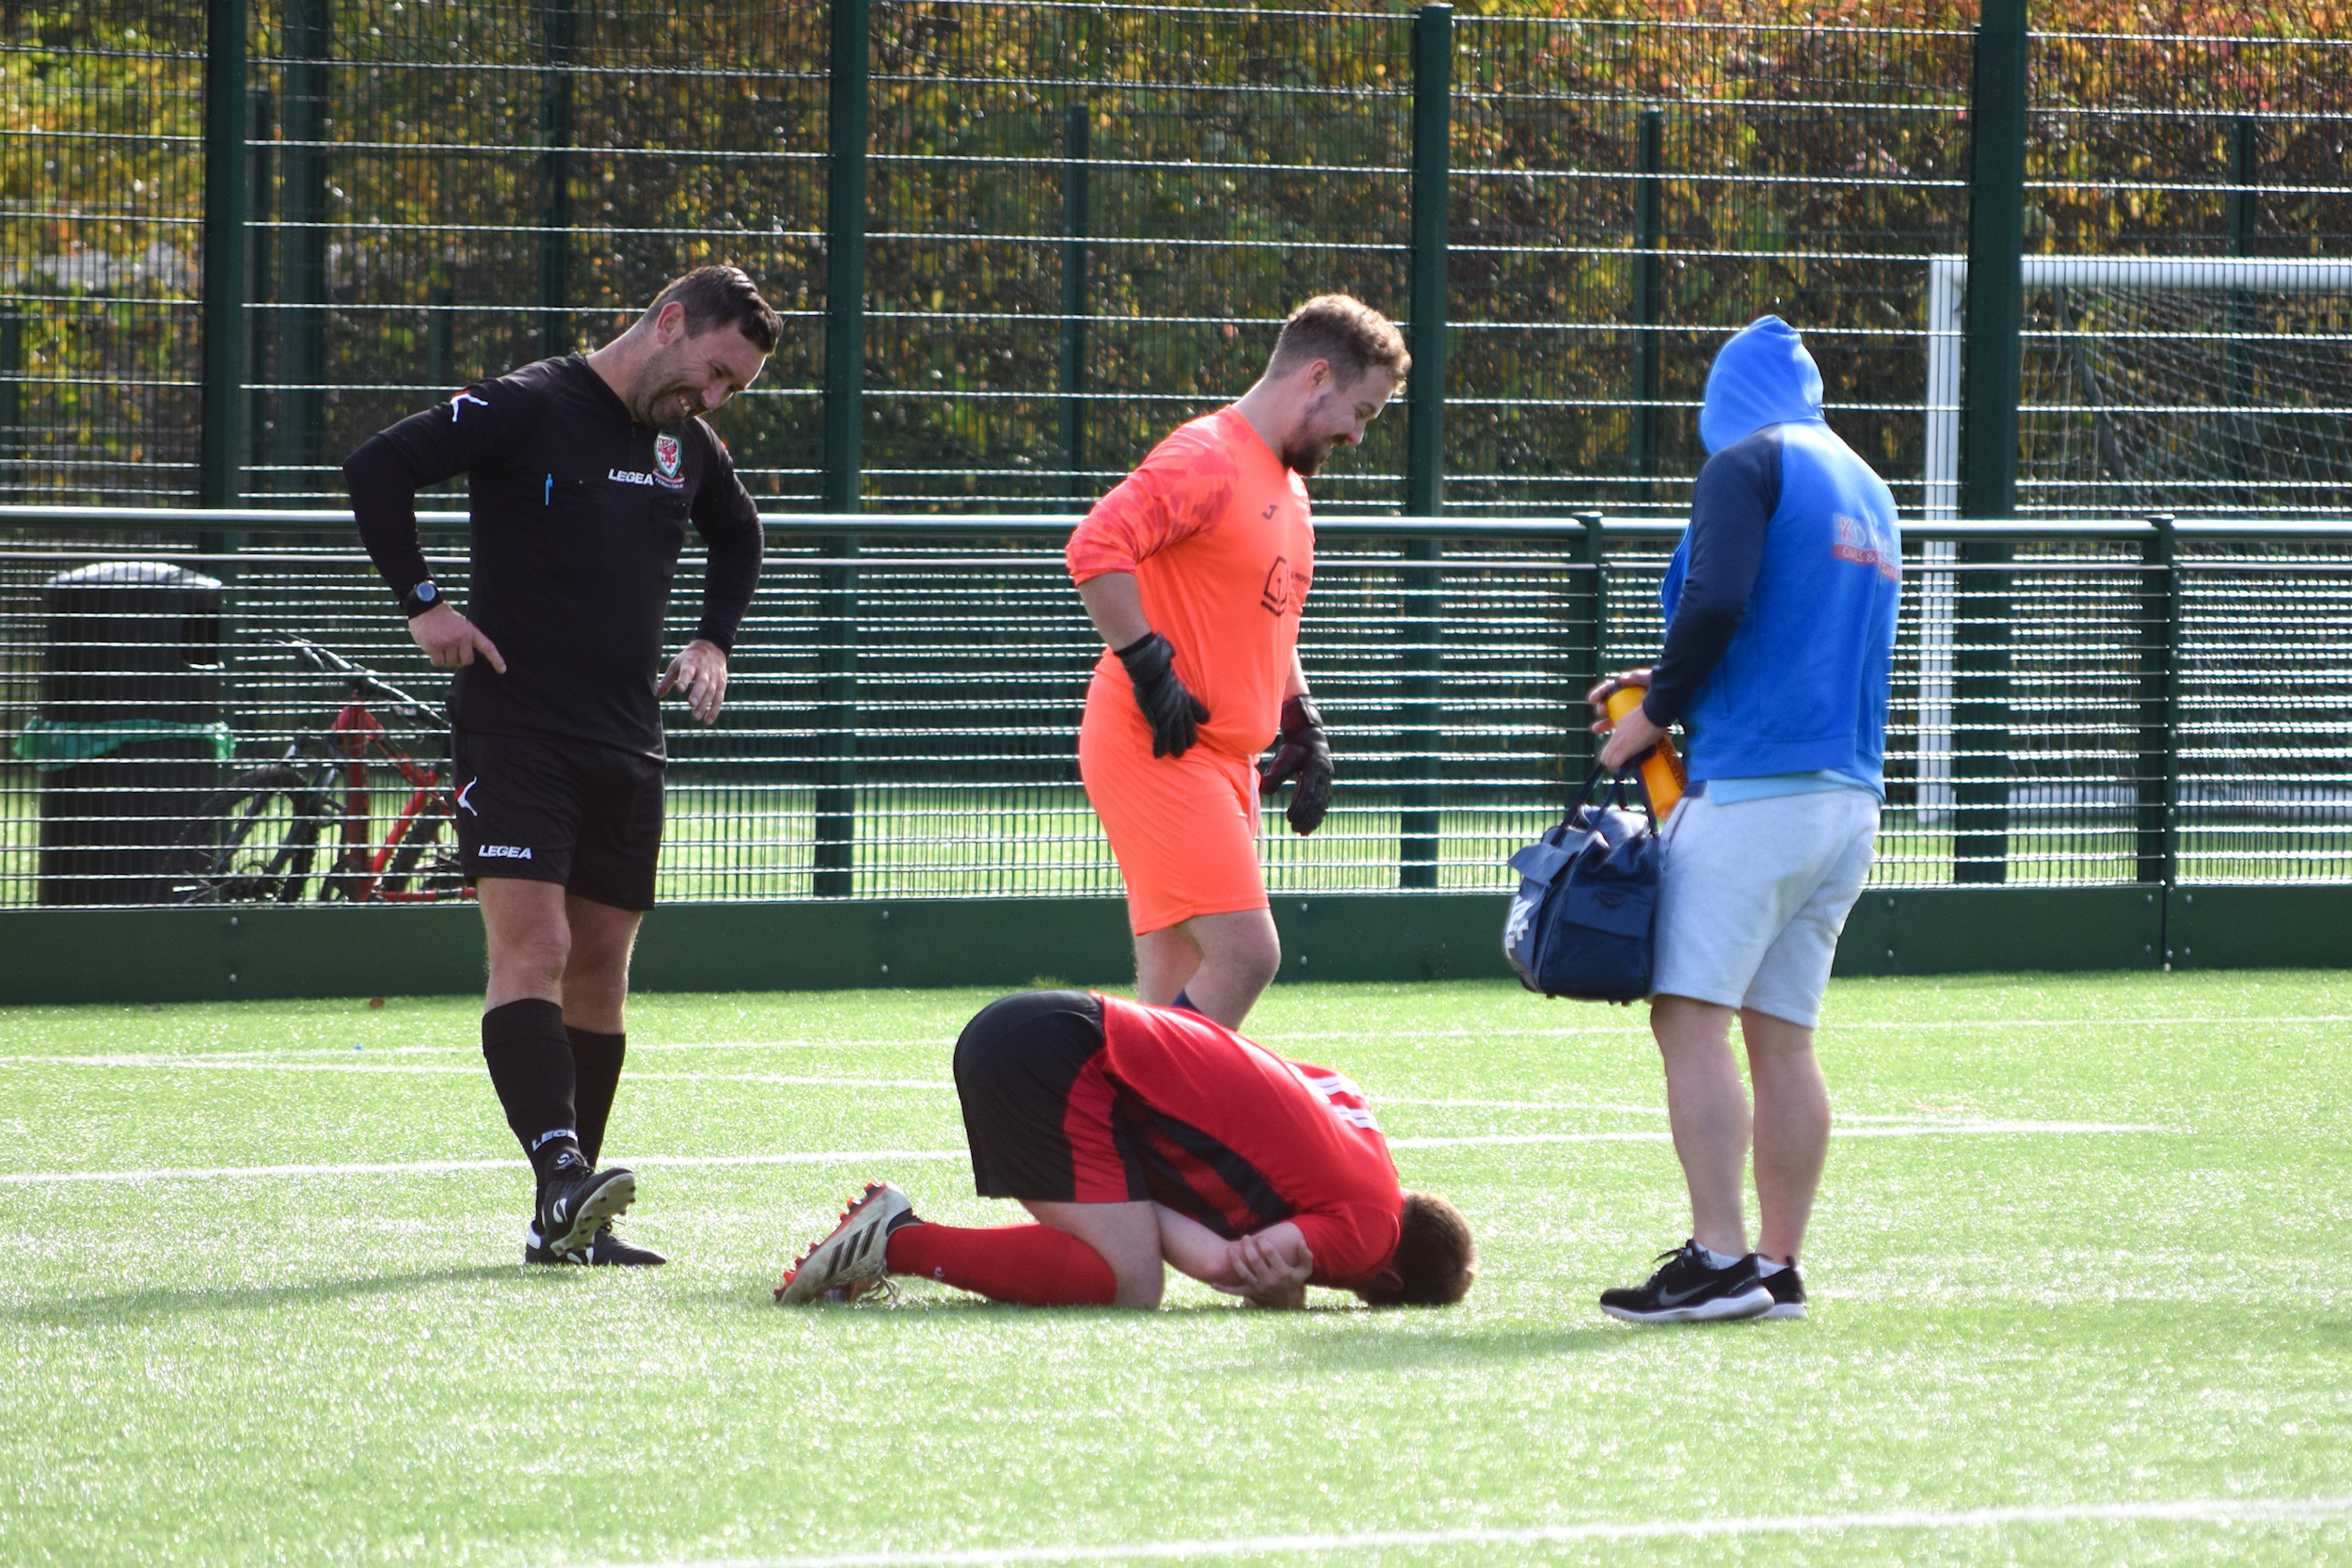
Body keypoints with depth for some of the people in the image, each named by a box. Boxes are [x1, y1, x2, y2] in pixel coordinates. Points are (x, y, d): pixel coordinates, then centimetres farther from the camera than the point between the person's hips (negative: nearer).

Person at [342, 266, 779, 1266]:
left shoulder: (688, 446, 13)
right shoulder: (529, 408, -9)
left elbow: (736, 536, 33)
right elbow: (378, 469, -14)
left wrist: (713, 641, 19)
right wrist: (423, 605, -16)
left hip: (627, 745, 7)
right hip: (513, 726, -7)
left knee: (599, 967, 5)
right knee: (531, 949, -18)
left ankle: (570, 1223, 8)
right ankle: (559, 1175, -31)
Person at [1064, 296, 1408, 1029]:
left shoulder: (1288, 486, 21)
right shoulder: (1207, 460, -12)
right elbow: (1095, 548, -24)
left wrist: (1302, 729, 20)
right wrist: (1149, 667, -22)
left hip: (1221, 761, 10)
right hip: (1156, 750, -10)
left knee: (1181, 984, 5)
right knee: (1244, 955, -18)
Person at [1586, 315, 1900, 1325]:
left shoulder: (1747, 464, -2)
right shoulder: (1867, 492, 23)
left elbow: (1715, 603, -17)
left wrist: (1657, 711, -3)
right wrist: (1678, 691, 26)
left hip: (1751, 786, -8)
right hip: (1849, 796, 8)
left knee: (1692, 1016, -10)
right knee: (1783, 1037, 9)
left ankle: (1718, 1258, -19)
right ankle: (1779, 1267, 6)